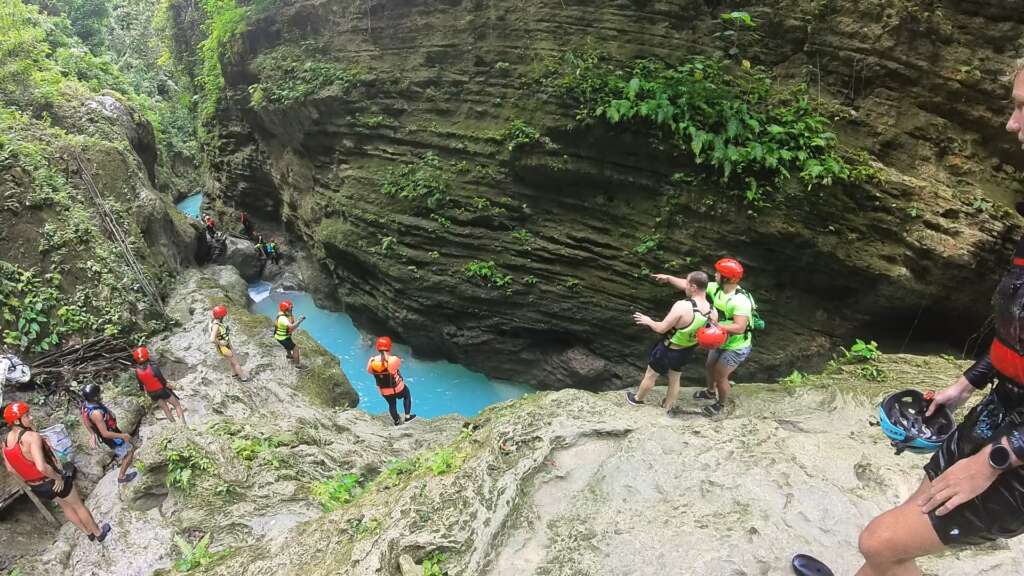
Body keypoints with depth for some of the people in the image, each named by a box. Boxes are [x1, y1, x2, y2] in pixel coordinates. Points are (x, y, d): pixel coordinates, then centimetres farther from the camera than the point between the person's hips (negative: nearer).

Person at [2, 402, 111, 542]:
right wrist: (58, 477, -23)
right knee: (78, 505, 16)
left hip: (36, 487, 7)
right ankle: (99, 533, 35)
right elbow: (41, 466, -39)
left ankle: (89, 533, 43)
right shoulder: (32, 436, -30)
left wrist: (28, 478, 19)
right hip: (54, 482, -7)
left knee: (65, 505, 27)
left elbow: (10, 468, 7)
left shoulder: (6, 442, -5)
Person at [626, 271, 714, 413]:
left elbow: (661, 328, -28)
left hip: (668, 350, -5)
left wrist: (648, 321, -7)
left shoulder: (682, 306, -36)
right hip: (686, 351, 5)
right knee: (675, 379, 27)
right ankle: (668, 408, 46)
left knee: (650, 375, 21)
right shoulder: (712, 311, -16)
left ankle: (637, 399, 45)